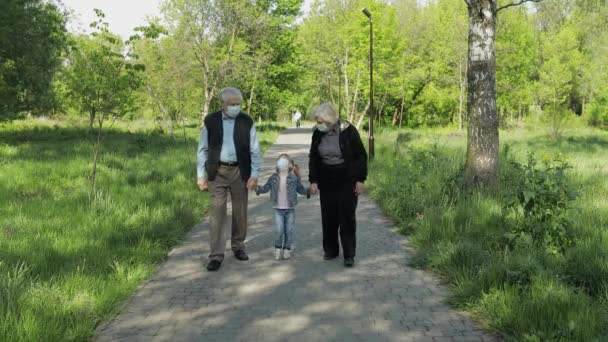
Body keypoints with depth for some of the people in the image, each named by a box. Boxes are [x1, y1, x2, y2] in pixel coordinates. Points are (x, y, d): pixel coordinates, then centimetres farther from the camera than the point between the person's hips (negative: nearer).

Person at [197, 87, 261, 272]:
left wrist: (254, 175, -7)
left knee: (240, 212, 10)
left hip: (240, 171, 1)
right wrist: (201, 175, -1)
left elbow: (254, 150, 1)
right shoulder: (211, 121, -1)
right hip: (217, 171, -1)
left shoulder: (247, 122, -1)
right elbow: (203, 149, 3)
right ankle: (216, 254, 0)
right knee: (217, 212, -4)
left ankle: (238, 246, 28)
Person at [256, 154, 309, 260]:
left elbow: (301, 189, 3)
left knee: (289, 230, 5)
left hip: (290, 209, 0)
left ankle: (287, 250, 18)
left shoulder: (294, 178, -4)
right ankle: (278, 250, 13)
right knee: (279, 230, -3)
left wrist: (308, 192, -12)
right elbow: (266, 187, 4)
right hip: (278, 209, 0)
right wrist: (258, 189, -13)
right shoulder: (273, 178, -1)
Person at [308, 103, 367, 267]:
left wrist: (360, 180, -10)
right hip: (326, 181, 4)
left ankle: (349, 255, 2)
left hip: (347, 180, -4)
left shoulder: (348, 131, -14)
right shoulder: (318, 133, -2)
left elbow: (361, 156, -7)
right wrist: (313, 180, 1)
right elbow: (313, 158, 7)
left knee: (347, 217, -3)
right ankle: (330, 250, 20)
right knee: (328, 216, 7)